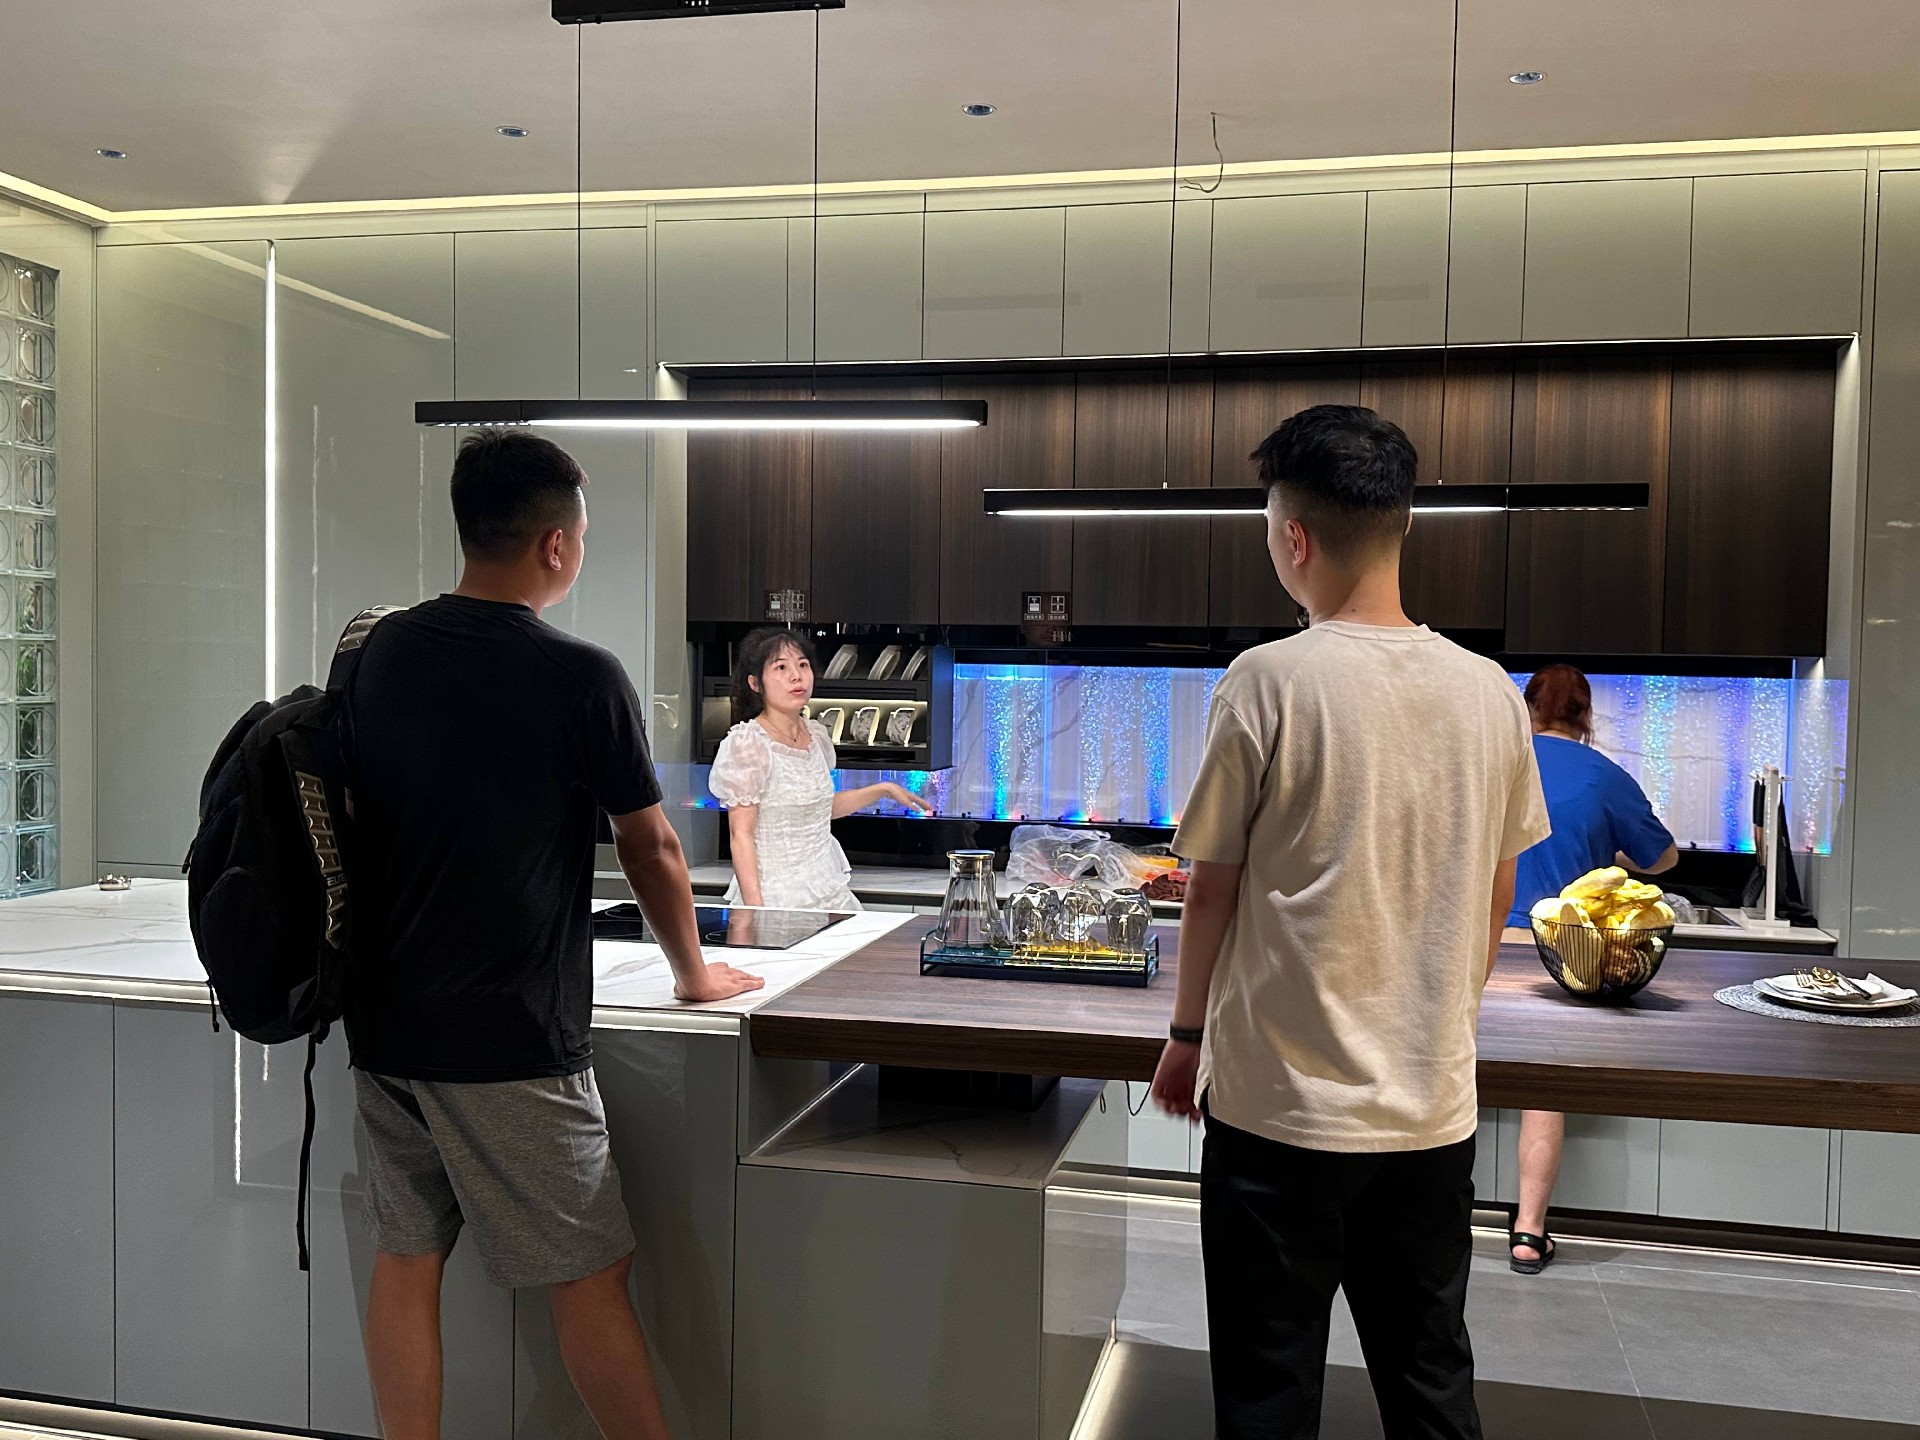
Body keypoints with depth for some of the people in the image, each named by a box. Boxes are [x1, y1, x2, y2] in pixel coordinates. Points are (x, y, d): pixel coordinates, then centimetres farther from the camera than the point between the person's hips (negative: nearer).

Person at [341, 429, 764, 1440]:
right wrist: (694, 975, 12)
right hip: (509, 1045, -6)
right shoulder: (582, 679, -14)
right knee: (590, 1278, 4)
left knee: (405, 1259, 15)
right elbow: (650, 850, -5)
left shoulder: (376, 654, 3)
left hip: (384, 1023, 6)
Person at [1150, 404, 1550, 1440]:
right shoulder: (1490, 692, 0)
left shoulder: (1269, 681, -14)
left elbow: (1211, 886, -8)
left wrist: (1189, 1033, 7)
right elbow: (1496, 898, 9)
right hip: (1436, 1104, 5)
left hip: (1283, 1101, -4)